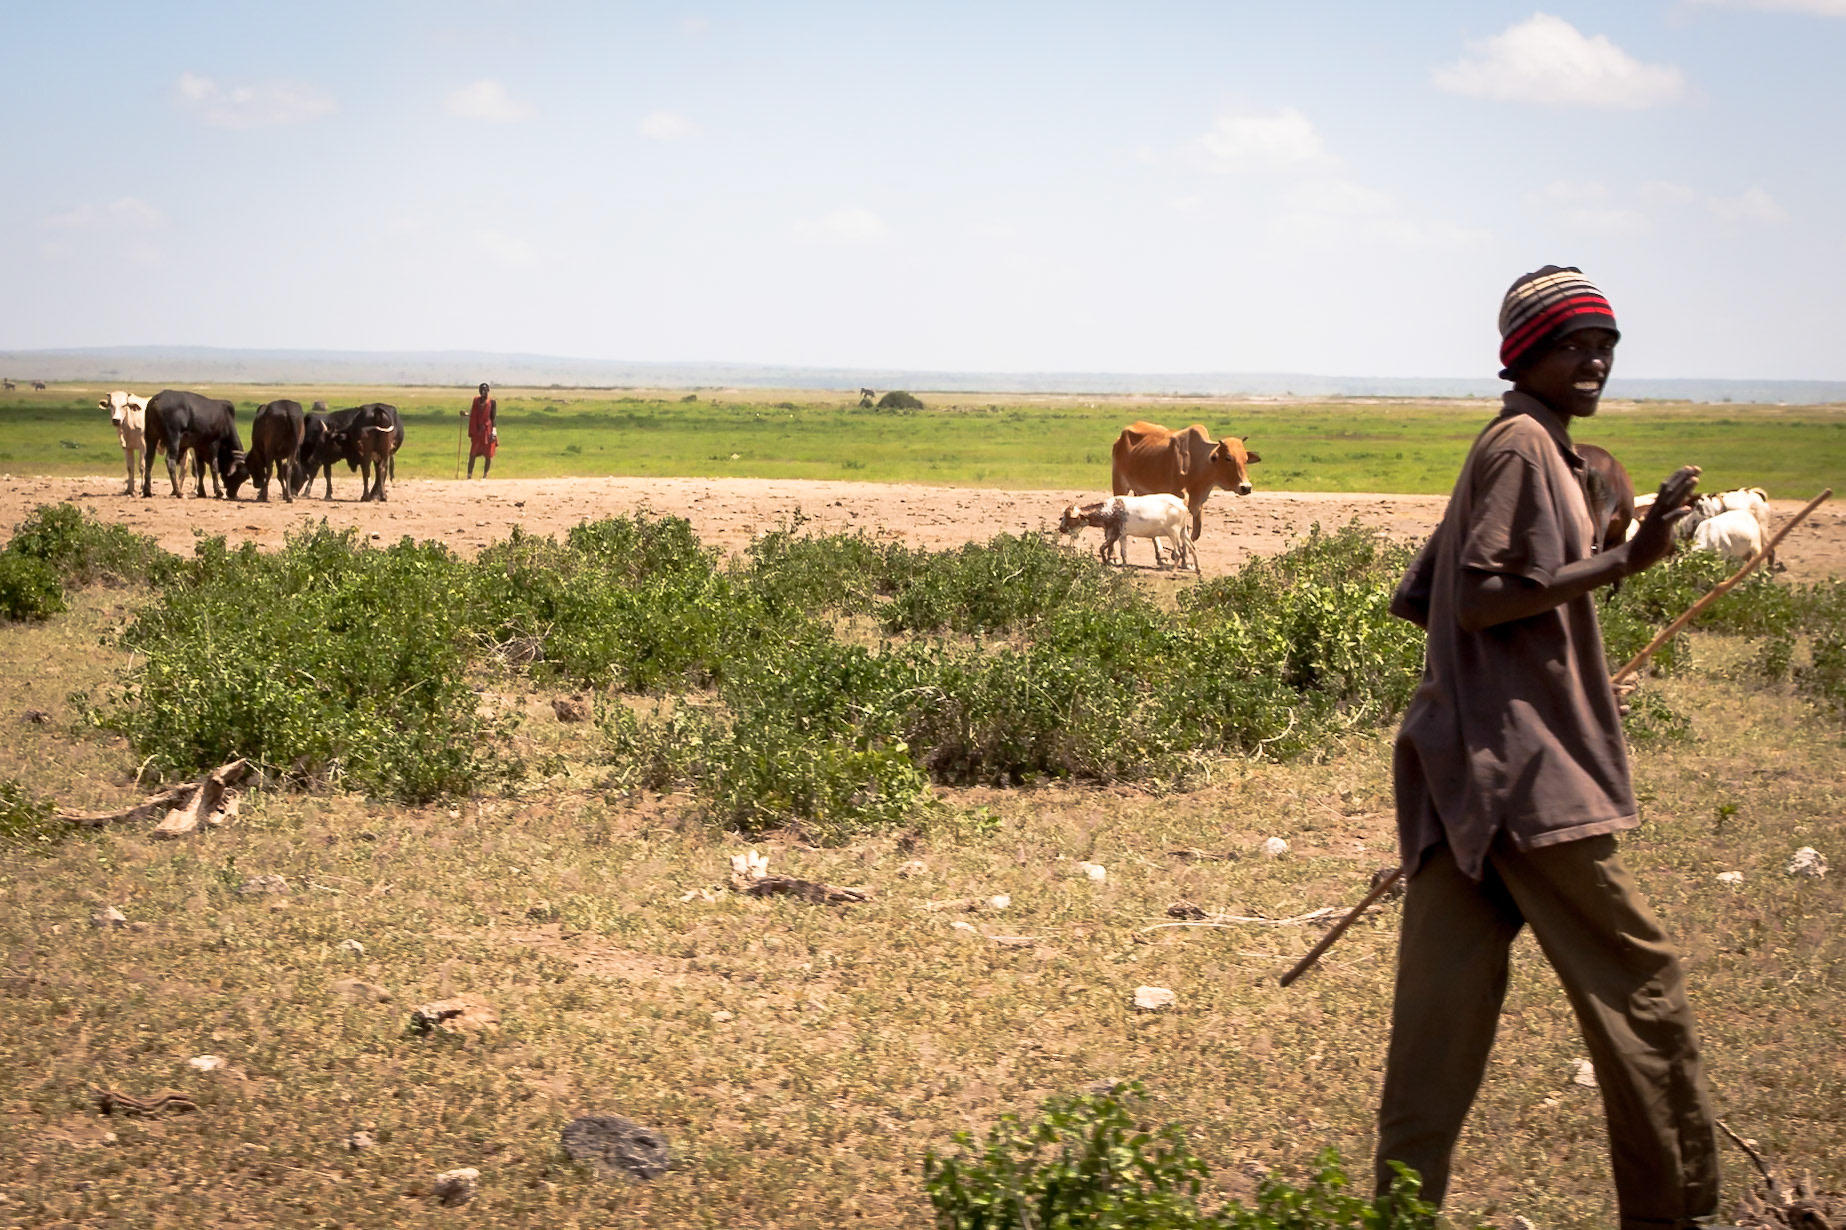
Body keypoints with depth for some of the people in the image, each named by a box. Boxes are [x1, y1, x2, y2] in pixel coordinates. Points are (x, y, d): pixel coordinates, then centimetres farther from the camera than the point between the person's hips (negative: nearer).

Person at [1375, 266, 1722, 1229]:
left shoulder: (1510, 448, 19)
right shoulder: (1525, 445, -11)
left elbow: (1418, 600, 20)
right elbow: (1481, 599, -20)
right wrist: (1625, 561, -24)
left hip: (1464, 773, 10)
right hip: (1524, 767, -10)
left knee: (1446, 1004, 7)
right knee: (1637, 974, -1)